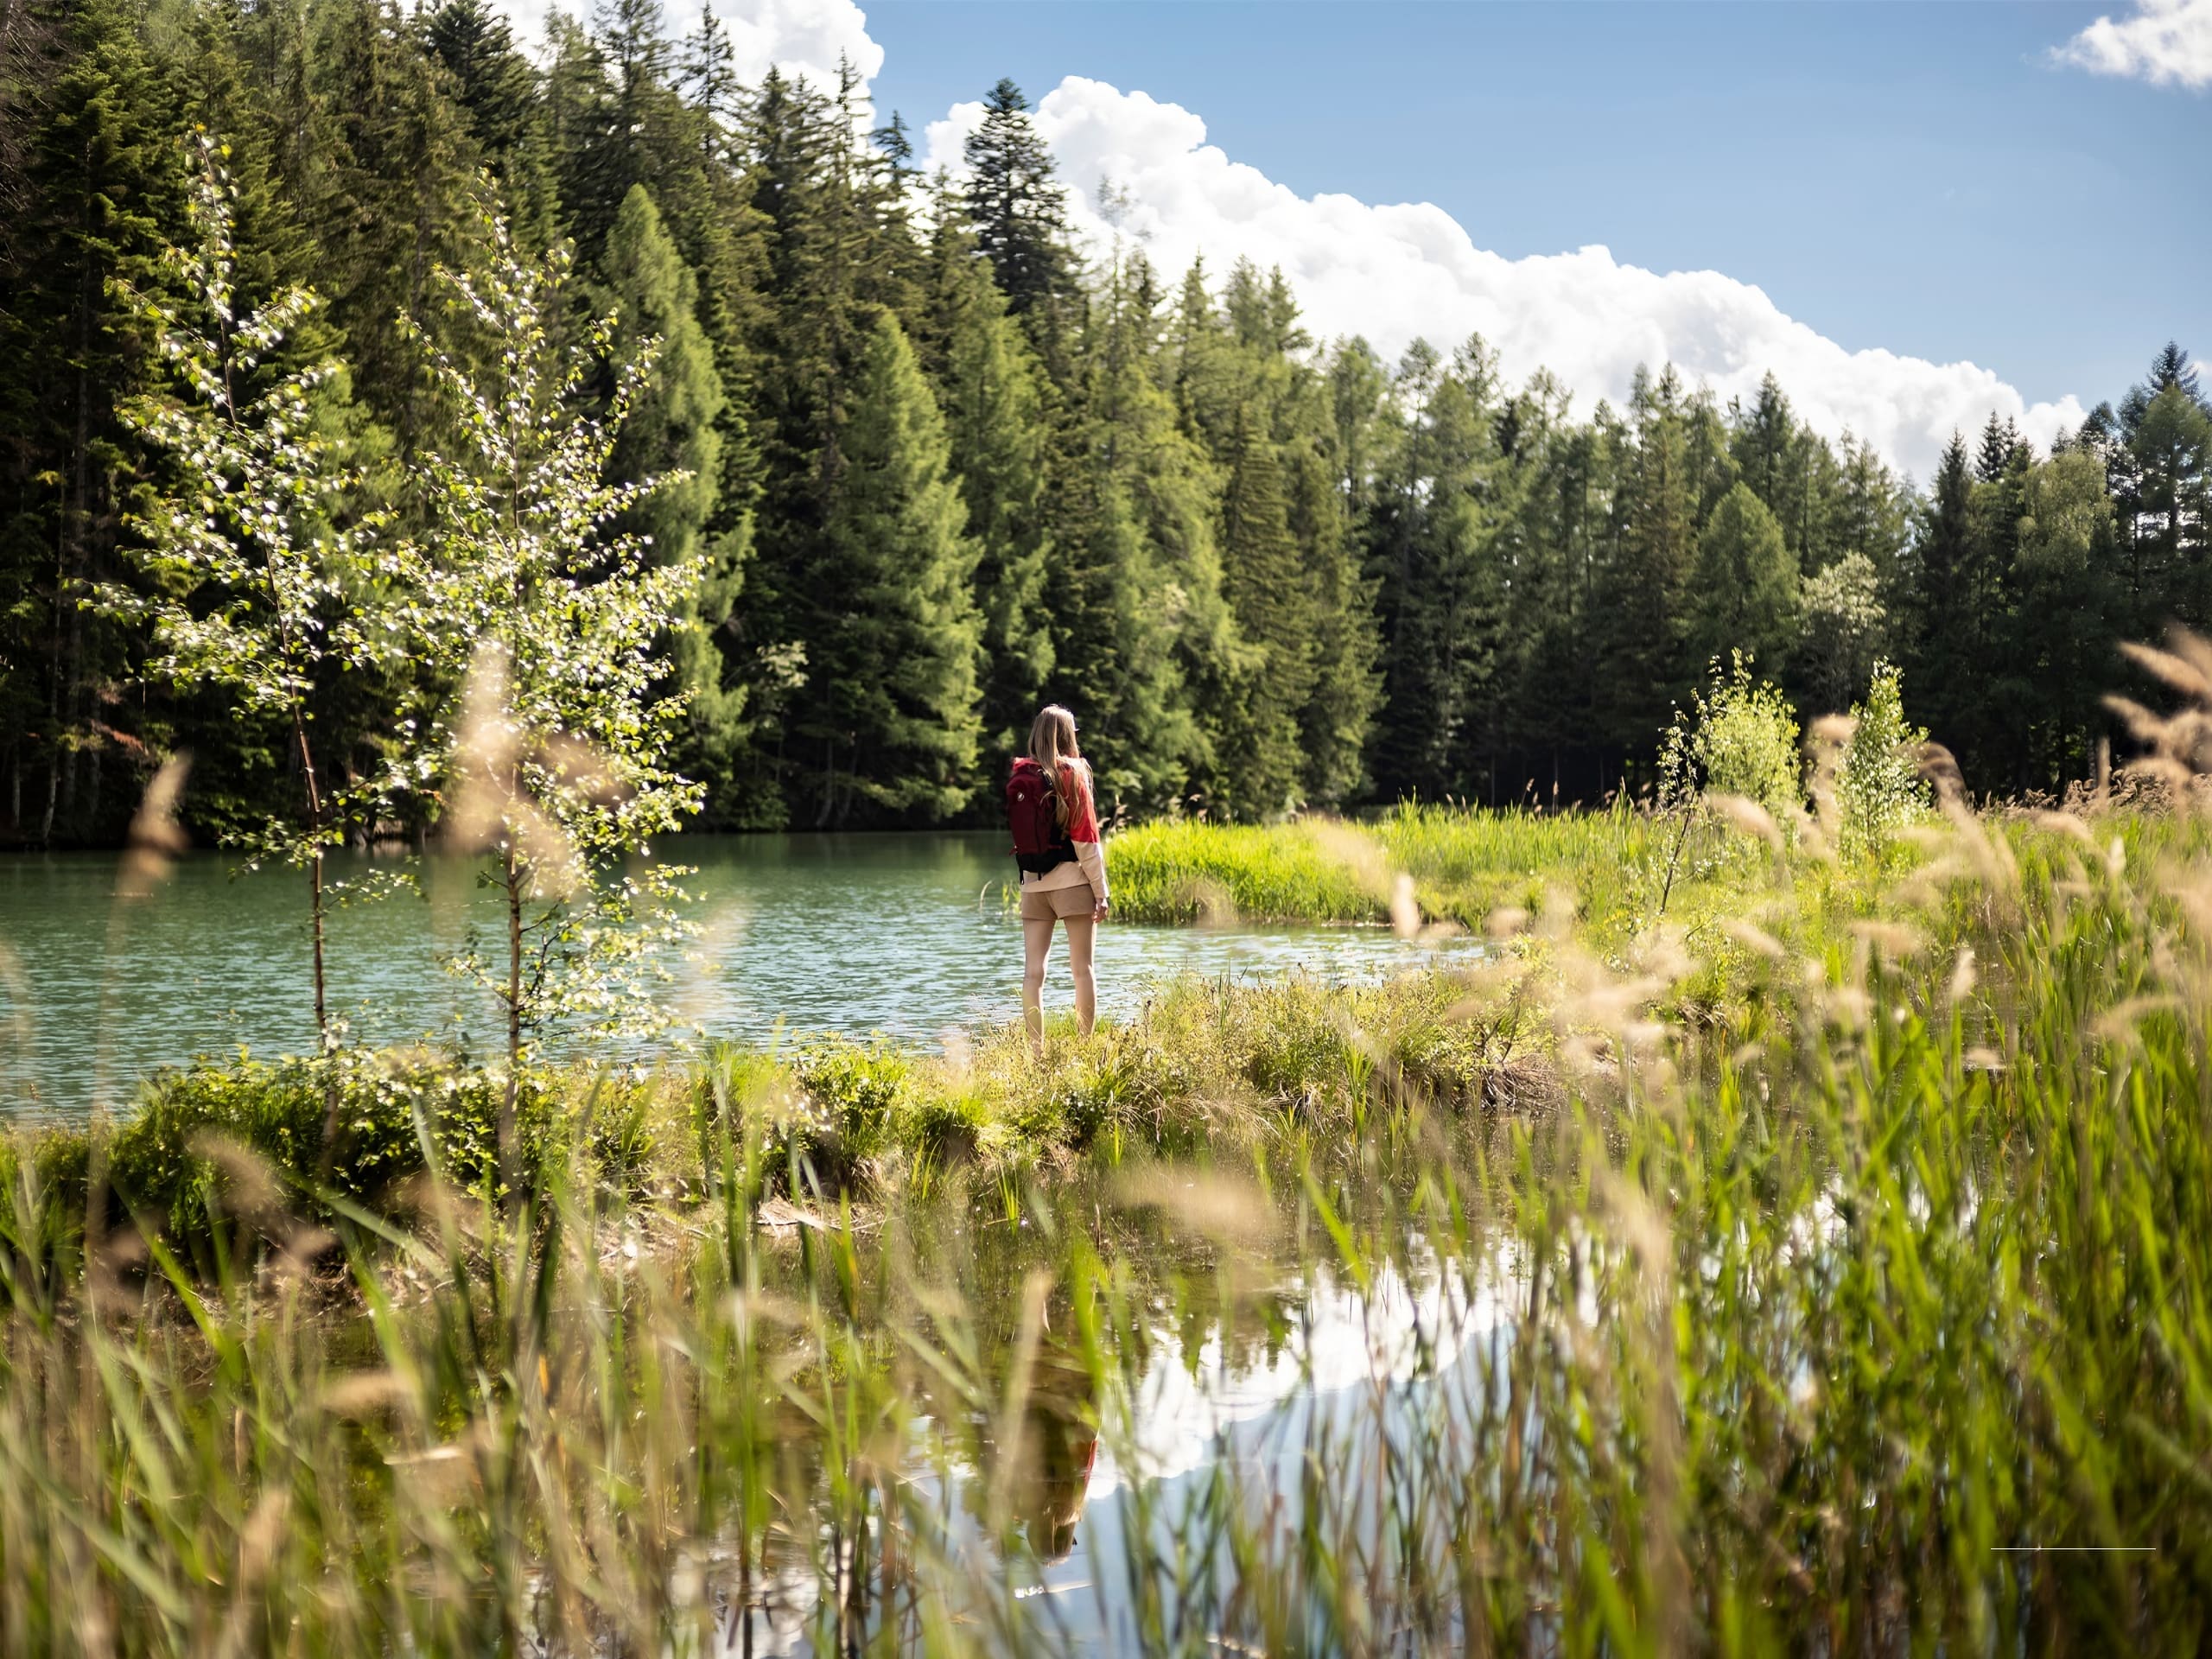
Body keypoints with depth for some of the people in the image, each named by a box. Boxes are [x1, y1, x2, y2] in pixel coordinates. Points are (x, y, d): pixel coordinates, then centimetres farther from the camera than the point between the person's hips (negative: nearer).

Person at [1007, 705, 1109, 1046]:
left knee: (1033, 970, 1)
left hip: (1032, 883, 3)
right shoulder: (1072, 775, -6)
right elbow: (1085, 838, -8)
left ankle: (1036, 1048, -1)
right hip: (1072, 880, -3)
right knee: (1082, 968, 2)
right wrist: (1101, 891, -5)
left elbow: (1010, 835, 6)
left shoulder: (1017, 778, 5)